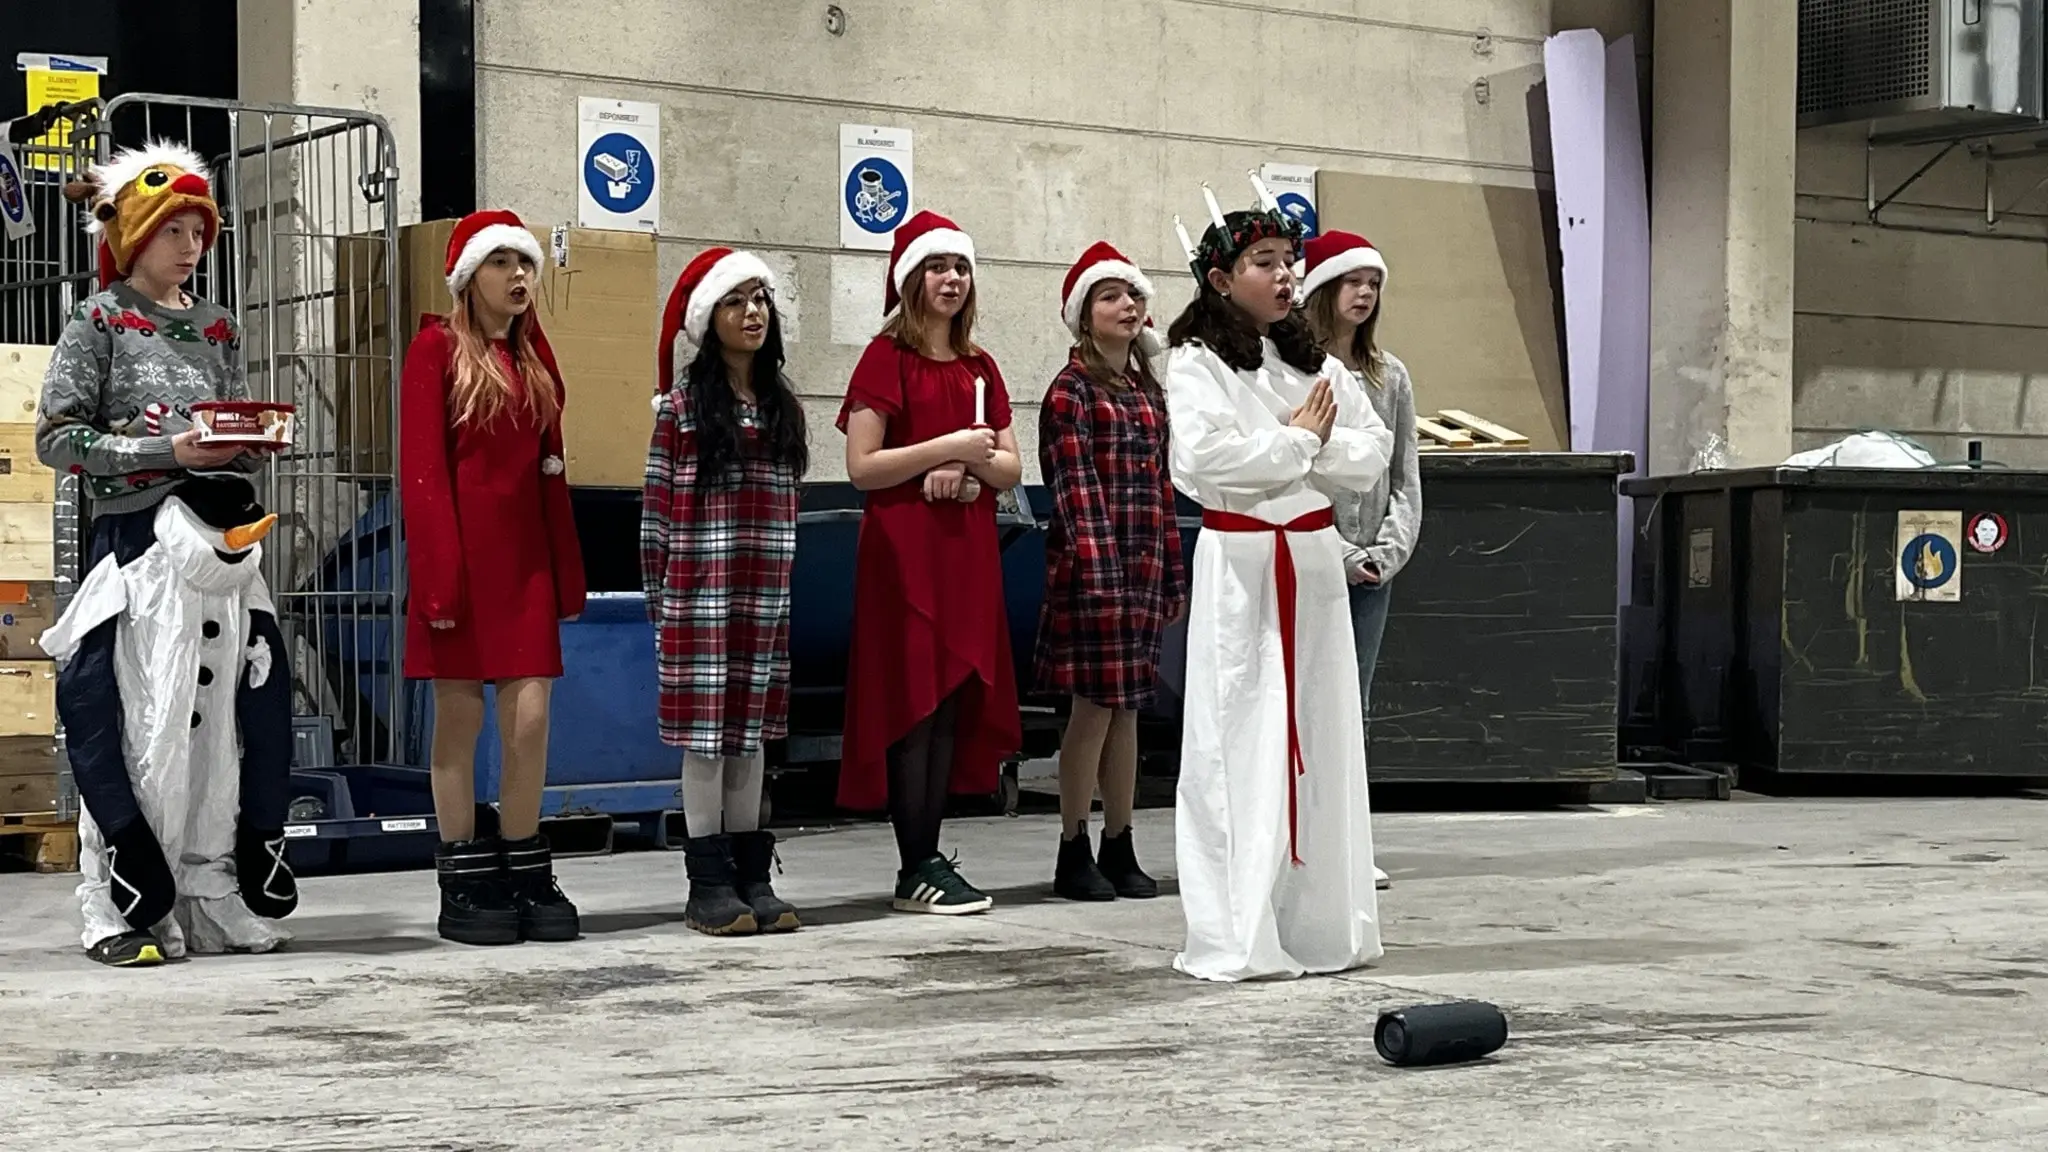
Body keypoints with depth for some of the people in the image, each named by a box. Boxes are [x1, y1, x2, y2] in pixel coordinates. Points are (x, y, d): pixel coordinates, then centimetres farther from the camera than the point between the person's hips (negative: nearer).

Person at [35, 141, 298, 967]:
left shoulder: (216, 329, 16)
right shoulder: (98, 324, 1)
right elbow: (56, 439, -6)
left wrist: (250, 444, -1)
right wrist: (168, 452, -15)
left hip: (218, 541, 5)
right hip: (133, 544, -5)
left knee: (224, 717, 4)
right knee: (135, 725, -8)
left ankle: (223, 898, 13)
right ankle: (128, 910, -2)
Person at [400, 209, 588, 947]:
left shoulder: (535, 355, 15)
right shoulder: (437, 348, -3)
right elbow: (421, 470, -9)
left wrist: (568, 572, 11)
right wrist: (440, 576, -16)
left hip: (525, 560, 5)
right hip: (462, 560, -5)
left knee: (530, 717, 1)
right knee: (460, 717, 1)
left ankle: (527, 878, 9)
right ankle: (463, 886, 8)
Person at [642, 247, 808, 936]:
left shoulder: (784, 406, 12)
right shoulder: (681, 405, -2)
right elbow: (656, 504, -2)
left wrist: (792, 588, 12)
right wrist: (657, 595, -5)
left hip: (767, 592, 4)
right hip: (701, 587, -4)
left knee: (753, 728, 8)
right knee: (704, 729, -2)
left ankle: (751, 875, 13)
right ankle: (708, 883, 2)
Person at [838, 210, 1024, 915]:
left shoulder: (979, 367, 14)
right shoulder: (888, 357, -4)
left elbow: (1011, 470, 12)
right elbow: (862, 467, -11)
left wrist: (969, 467, -9)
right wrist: (948, 446, -15)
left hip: (968, 550, 6)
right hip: (905, 550, -6)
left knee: (955, 703, 5)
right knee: (915, 701, -7)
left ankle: (930, 856, 10)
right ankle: (915, 870, -4)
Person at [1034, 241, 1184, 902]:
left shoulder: (1148, 392, 16)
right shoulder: (1070, 392, -5)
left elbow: (1161, 487, 16)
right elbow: (1076, 489, -12)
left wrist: (1173, 575, 14)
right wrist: (1096, 573, -19)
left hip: (1145, 567, 7)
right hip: (1092, 566, -7)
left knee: (1128, 706, 9)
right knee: (1095, 706, -6)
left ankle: (1120, 849, 15)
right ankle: (1073, 853, 2)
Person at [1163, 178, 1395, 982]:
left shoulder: (1312, 362, 13)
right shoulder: (1196, 363, -4)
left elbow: (1371, 450, 7)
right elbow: (1205, 456, -19)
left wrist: (1315, 446, -10)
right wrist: (1299, 442, -9)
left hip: (1314, 559, 6)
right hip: (1239, 562, -6)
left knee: (1319, 735, 7)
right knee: (1239, 742, -5)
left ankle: (1320, 922, 13)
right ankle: (1236, 937, -3)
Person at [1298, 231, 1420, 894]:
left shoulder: (1389, 377, 12)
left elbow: (1406, 476, 13)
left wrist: (1388, 550, -2)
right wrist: (1338, 555, -12)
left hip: (1373, 569, 6)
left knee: (1355, 707, 8)